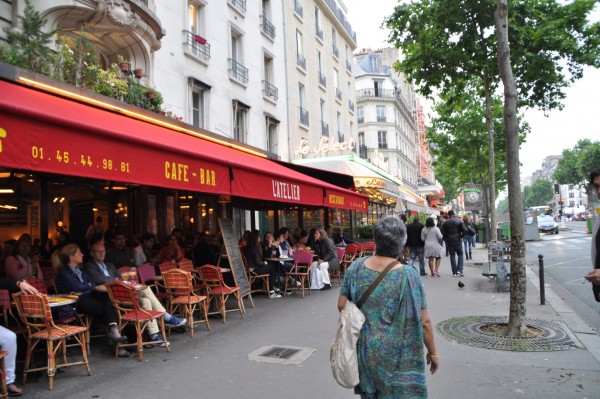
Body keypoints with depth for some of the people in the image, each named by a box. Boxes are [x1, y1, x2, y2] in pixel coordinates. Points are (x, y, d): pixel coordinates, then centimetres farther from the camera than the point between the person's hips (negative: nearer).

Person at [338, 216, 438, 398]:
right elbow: (424, 322, -14)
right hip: (397, 354, -3)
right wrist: (432, 353, 1)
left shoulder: (356, 267, -9)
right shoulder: (409, 275, -19)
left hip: (364, 348, 4)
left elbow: (341, 305, 0)